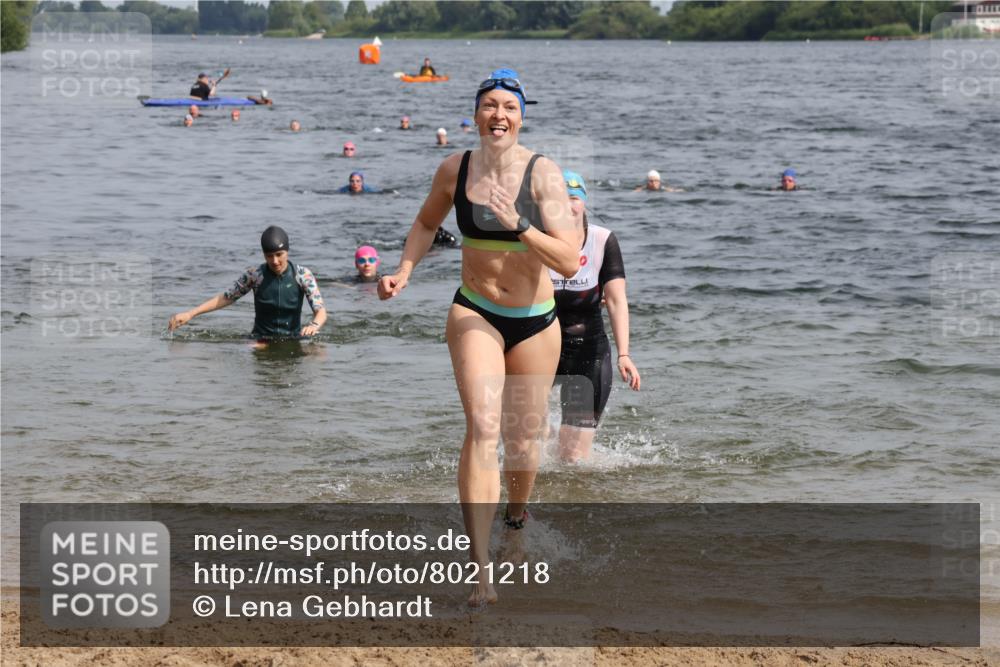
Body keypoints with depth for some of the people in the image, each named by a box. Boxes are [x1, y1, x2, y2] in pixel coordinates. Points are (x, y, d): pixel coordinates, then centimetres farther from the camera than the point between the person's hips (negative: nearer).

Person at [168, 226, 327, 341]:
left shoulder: (303, 275, -7)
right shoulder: (255, 274, -4)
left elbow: (320, 311, -12)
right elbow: (226, 297, 4)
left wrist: (314, 326, -37)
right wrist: (190, 314, -3)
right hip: (261, 340, 0)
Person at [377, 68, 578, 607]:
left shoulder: (543, 174, -13)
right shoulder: (454, 171, -5)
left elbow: (569, 262, -21)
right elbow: (427, 223, 18)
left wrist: (519, 225, -32)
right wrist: (404, 271, 4)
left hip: (535, 321, 0)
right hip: (474, 314, 0)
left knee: (524, 440, 11)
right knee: (482, 426, -20)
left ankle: (516, 517, 45)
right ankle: (480, 564, -25)